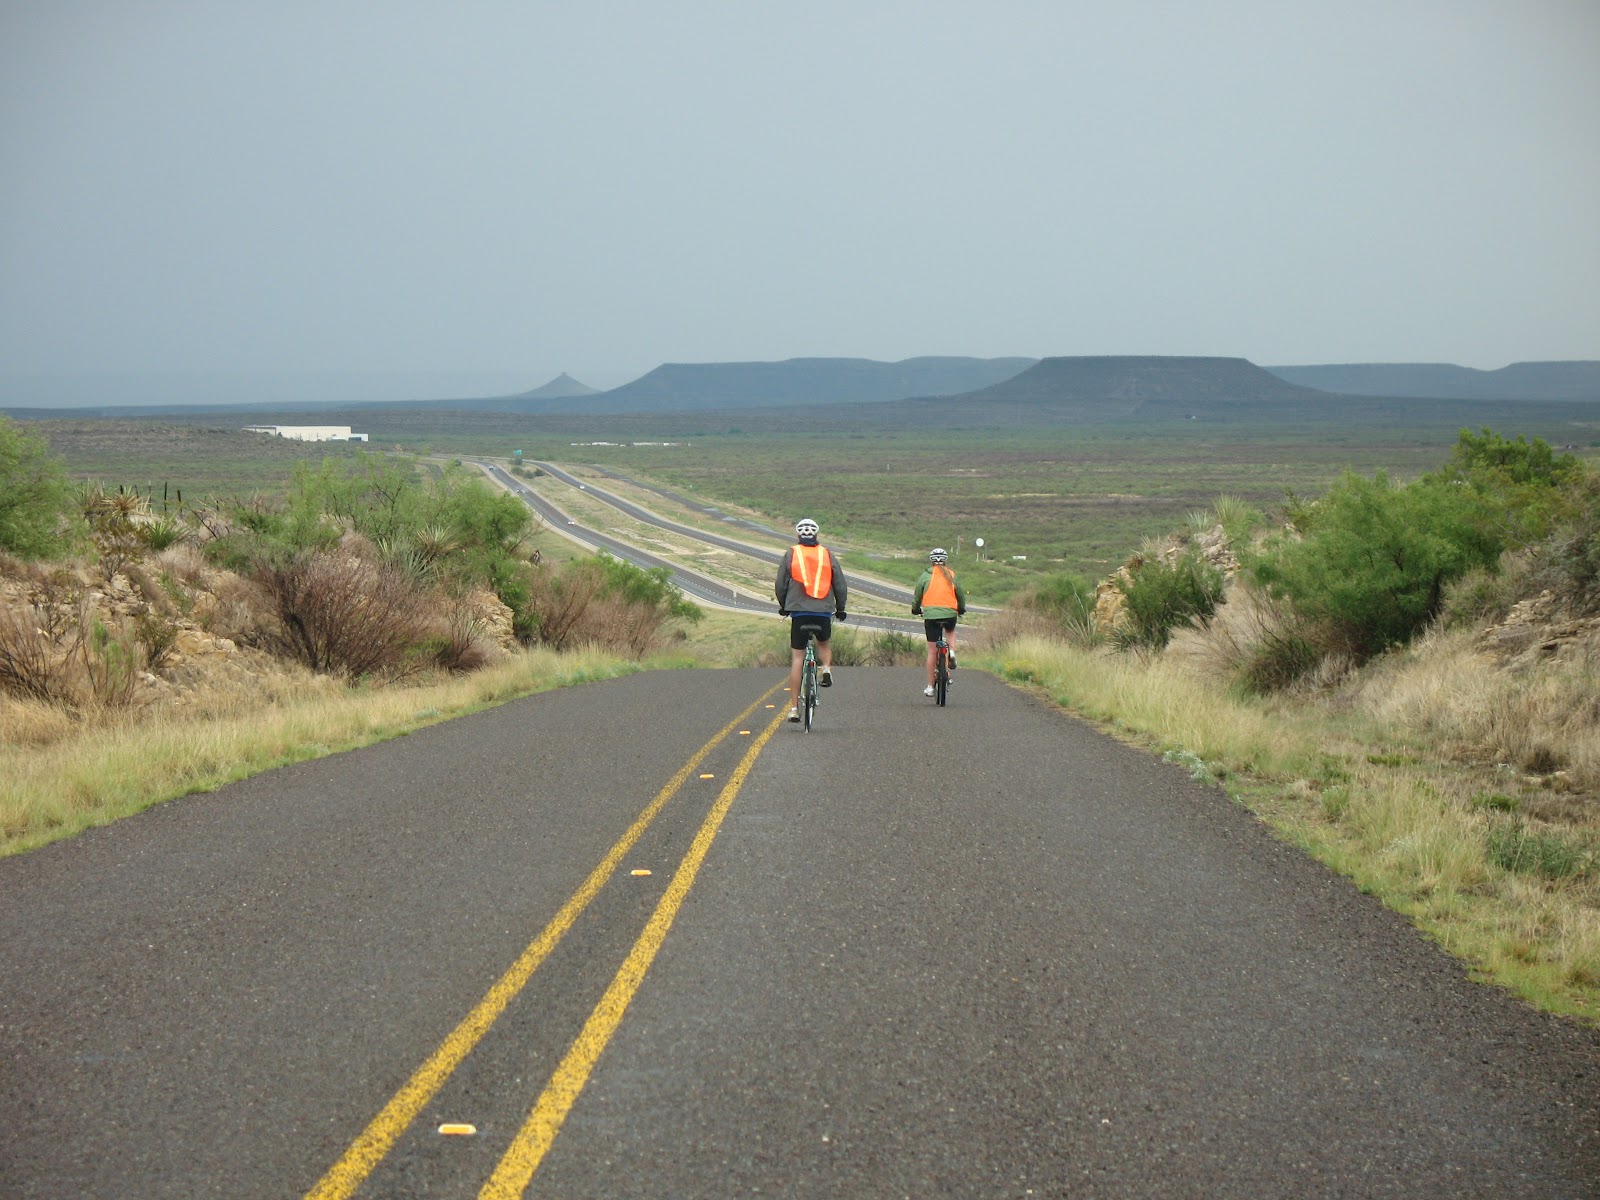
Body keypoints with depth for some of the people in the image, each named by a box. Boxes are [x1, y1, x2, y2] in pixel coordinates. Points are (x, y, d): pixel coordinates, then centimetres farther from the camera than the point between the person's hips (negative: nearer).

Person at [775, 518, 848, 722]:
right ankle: (827, 669, -1)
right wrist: (840, 609, 23)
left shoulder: (791, 554, 3)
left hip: (799, 612, -1)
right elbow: (841, 585, 8)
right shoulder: (827, 554, 6)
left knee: (797, 658, 4)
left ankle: (794, 707, 1)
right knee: (824, 644, 30)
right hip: (824, 613, 1)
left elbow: (780, 585, 6)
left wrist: (783, 606, 24)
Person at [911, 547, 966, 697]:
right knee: (950, 632, 36)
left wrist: (915, 609, 27)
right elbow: (961, 593, 16)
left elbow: (917, 594, 8)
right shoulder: (951, 575, 7)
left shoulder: (926, 575, 2)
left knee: (932, 651, 4)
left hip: (931, 614, -1)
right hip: (950, 614, 1)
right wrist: (961, 609, 34)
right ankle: (951, 653, 6)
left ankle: (930, 686, 7)